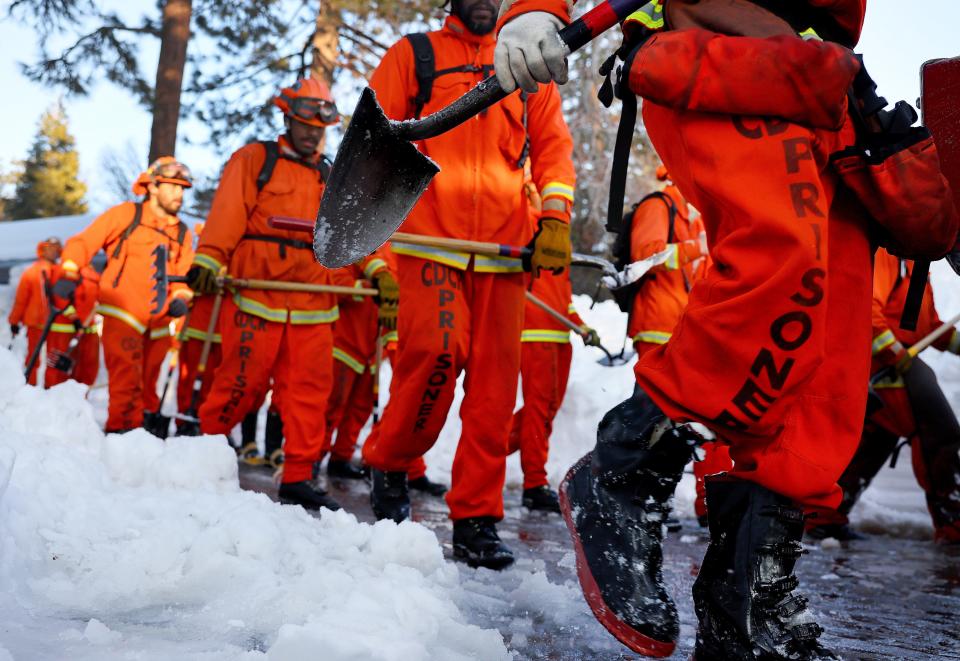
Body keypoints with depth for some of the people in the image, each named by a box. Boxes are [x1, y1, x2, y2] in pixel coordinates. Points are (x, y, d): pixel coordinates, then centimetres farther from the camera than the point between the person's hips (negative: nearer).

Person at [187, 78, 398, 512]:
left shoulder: (333, 180, 21)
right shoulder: (254, 160, 7)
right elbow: (227, 215, -5)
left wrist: (377, 273, -1)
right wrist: (207, 260, -18)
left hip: (312, 305, 4)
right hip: (256, 296, -4)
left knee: (310, 390, 2)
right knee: (243, 383, -3)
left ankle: (298, 478, 10)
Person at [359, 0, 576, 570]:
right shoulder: (414, 55, 14)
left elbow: (553, 145, 15)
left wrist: (555, 217, 0)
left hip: (505, 247, 3)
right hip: (428, 240, -2)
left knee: (495, 381, -2)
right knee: (436, 350, -21)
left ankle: (476, 517, 7)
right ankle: (389, 464, 6)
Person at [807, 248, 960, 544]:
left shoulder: (911, 261, 21)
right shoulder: (883, 253, -11)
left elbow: (929, 322, 24)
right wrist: (900, 358, -24)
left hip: (900, 362, 10)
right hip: (888, 363, -10)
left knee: (877, 437, 11)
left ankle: (824, 517, 15)